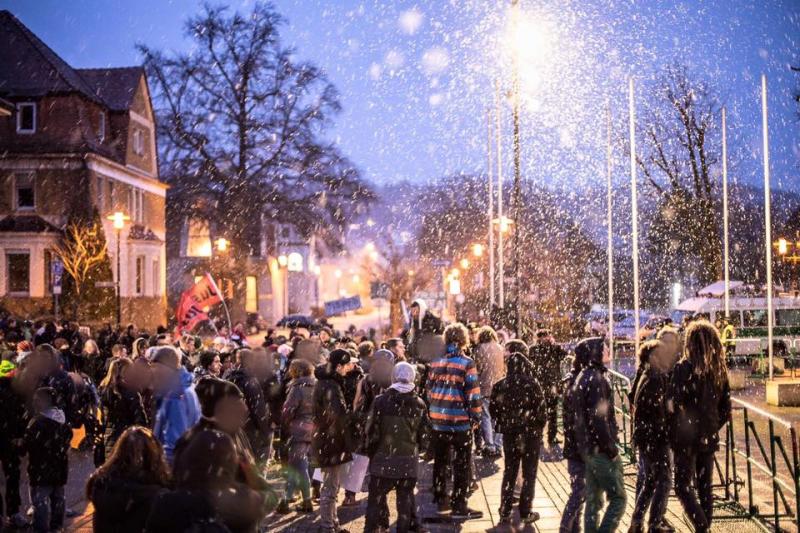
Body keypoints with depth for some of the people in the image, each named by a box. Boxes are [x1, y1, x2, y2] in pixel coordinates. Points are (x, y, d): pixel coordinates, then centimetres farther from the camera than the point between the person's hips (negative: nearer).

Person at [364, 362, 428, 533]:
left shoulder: (381, 401, -11)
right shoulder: (419, 404, -4)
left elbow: (372, 432, -7)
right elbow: (423, 434, 3)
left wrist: (371, 454, 6)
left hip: (383, 460, -2)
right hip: (409, 462, 2)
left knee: (376, 499, 10)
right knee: (405, 499, 11)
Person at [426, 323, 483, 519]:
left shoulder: (435, 364, 5)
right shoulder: (466, 364, -11)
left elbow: (429, 390, 10)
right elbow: (473, 394, -12)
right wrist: (476, 416, -2)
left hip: (438, 421, 5)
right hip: (460, 422, -5)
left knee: (440, 462, 17)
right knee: (462, 465, 3)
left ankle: (441, 501, 27)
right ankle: (458, 506, 4)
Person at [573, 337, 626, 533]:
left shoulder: (584, 377, 13)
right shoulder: (597, 378, -17)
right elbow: (599, 418, -22)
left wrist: (587, 446, 19)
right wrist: (611, 448, -17)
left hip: (589, 448, 9)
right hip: (601, 449, -9)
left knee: (593, 501, 13)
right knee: (618, 498, -4)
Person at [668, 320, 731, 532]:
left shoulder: (683, 367, -13)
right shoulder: (719, 371, 3)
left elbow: (673, 405, -15)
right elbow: (725, 410, 7)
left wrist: (673, 433, -3)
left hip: (687, 437, -5)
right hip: (709, 438, 5)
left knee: (683, 487, 1)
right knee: (705, 487, 14)